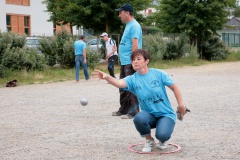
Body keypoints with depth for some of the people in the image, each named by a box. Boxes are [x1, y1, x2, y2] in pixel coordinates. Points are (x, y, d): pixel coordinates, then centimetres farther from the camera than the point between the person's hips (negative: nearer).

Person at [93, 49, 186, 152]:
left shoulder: (159, 74, -8)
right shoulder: (133, 79, -6)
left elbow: (174, 87, 2)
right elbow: (119, 83, -27)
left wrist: (180, 104, -3)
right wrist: (106, 77, -47)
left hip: (166, 114, -2)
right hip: (150, 114, 2)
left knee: (161, 135, -31)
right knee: (138, 119, -33)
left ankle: (163, 140, 12)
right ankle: (149, 141, -1)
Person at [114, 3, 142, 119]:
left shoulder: (134, 26, -13)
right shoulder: (128, 26, 18)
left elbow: (135, 44, -20)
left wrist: (132, 61, -23)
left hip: (130, 63, -10)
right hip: (124, 62, 10)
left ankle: (133, 111, 1)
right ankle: (123, 110, 24)